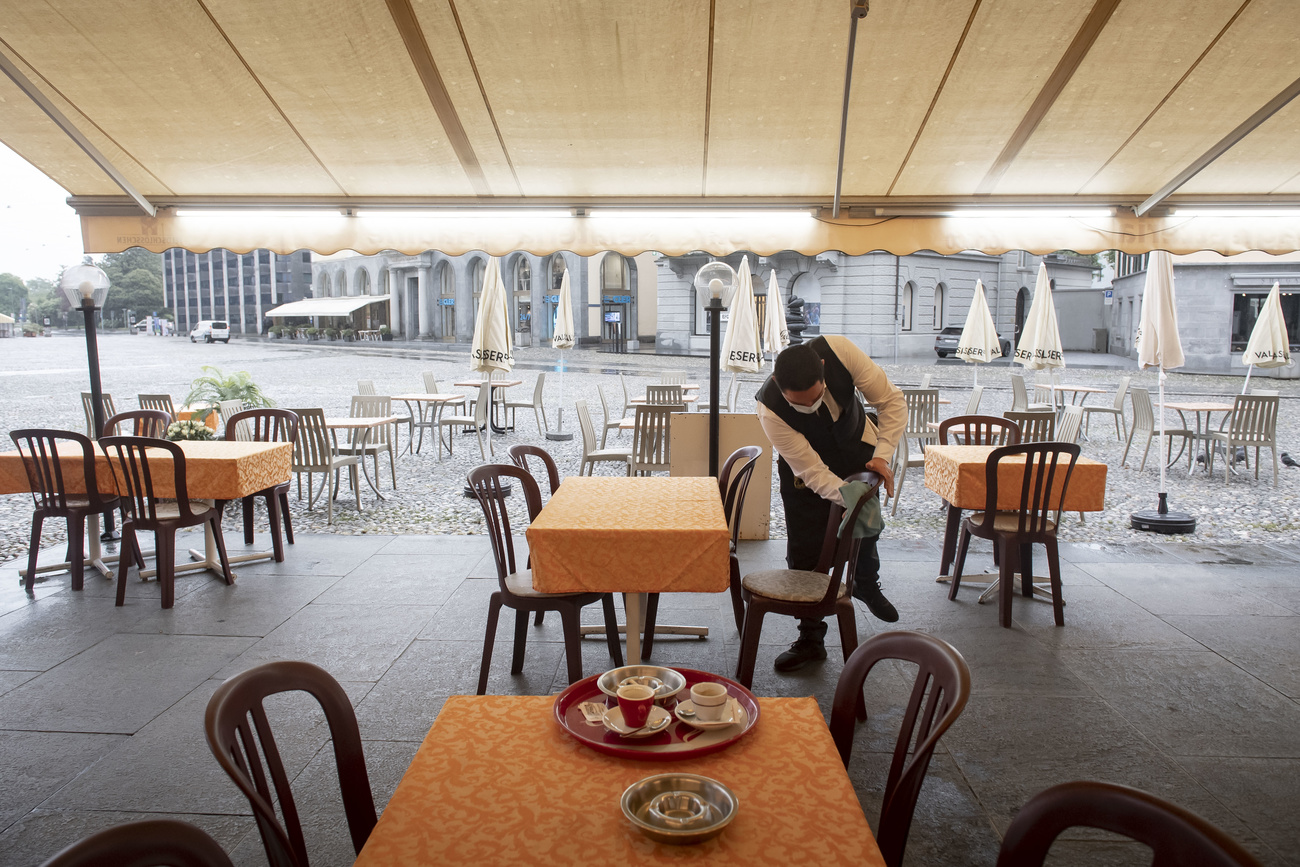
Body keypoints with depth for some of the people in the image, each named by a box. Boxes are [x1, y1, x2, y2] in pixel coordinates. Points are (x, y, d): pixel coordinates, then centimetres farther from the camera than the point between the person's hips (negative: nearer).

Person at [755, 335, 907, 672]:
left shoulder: (839, 350, -36)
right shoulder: (770, 410, -38)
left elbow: (891, 399, -25)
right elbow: (812, 471, -32)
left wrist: (883, 454, -34)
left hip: (859, 449, 3)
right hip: (805, 465, -2)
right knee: (804, 554, -5)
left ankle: (866, 584, 52)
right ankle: (811, 640, 13)